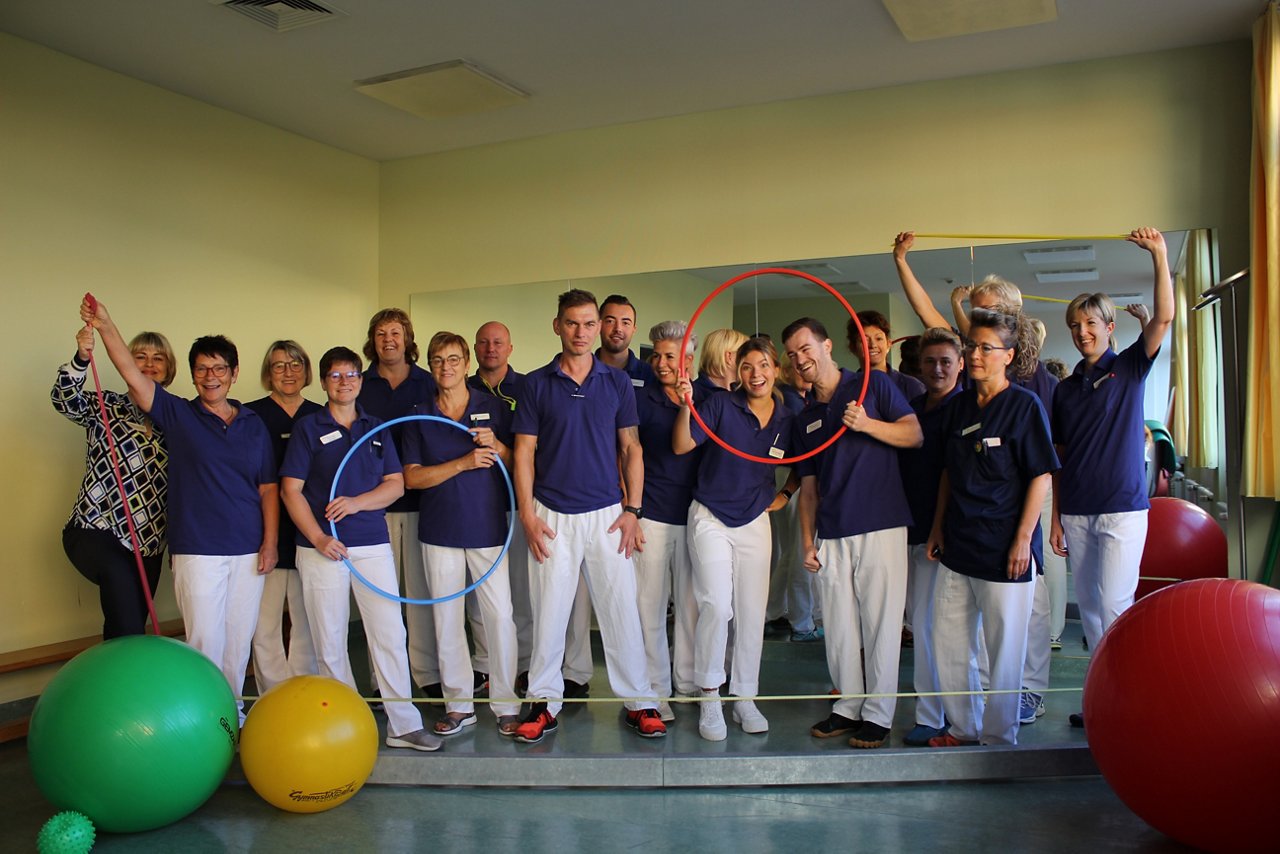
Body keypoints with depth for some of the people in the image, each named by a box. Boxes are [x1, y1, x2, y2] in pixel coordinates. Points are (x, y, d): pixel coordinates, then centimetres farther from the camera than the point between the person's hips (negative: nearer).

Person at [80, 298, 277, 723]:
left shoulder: (254, 424, 8)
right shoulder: (178, 415, 2)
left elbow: (268, 487, 8)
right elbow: (133, 375, -10)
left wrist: (270, 542, 1)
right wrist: (105, 327, -22)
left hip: (249, 550, 3)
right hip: (197, 549, -3)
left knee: (240, 638, 11)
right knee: (205, 640, -2)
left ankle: (233, 711, 26)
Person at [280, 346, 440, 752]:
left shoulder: (377, 428, 13)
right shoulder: (308, 427, 4)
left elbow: (396, 484, 7)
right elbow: (291, 490, -2)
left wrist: (357, 502, -11)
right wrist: (319, 538, -12)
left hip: (373, 544, 2)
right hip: (323, 548, -2)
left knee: (390, 634, 1)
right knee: (330, 641, 4)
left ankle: (403, 725, 8)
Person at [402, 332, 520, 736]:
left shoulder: (494, 407, 3)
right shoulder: (419, 415, 6)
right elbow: (411, 476, -2)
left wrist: (496, 446, -15)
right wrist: (463, 463, -13)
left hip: (488, 526, -2)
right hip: (439, 530, 2)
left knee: (500, 614, -5)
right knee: (447, 617, 7)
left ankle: (506, 704, 8)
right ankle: (459, 703, 20)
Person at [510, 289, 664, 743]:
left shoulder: (617, 382, 6)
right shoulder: (536, 384, 3)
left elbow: (631, 449, 7)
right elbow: (524, 452, 3)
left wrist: (633, 509, -1)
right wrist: (527, 514, -5)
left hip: (608, 513, 1)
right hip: (552, 516, 0)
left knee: (621, 608, 3)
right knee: (549, 611, 6)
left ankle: (639, 701, 15)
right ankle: (544, 703, 18)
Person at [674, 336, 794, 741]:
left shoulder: (787, 420, 2)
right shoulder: (721, 405, -8)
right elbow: (682, 446, -17)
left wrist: (785, 493, 4)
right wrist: (686, 405, -30)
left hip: (755, 521, 4)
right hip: (710, 518, -4)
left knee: (752, 611, 7)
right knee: (717, 605, -15)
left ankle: (745, 697, 21)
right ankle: (710, 697, 2)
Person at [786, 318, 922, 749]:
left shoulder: (873, 383, 3)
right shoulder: (805, 417, 16)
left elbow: (914, 434, -3)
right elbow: (808, 485, 15)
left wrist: (867, 423, -18)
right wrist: (807, 541, 9)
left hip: (881, 524, -5)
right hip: (831, 533, 5)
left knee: (880, 621, -1)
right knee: (839, 625, 8)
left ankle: (878, 714, 10)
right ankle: (848, 707, 21)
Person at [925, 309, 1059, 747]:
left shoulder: (1025, 406, -7)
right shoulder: (959, 405, 9)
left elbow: (1040, 476, -9)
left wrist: (1023, 538, -13)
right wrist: (937, 526, 13)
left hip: (1003, 546, -6)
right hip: (957, 544, 6)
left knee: (1004, 647, 4)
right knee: (948, 641, 12)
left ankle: (998, 736, 21)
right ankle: (964, 727, 29)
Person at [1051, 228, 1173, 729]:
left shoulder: (1129, 368, 2)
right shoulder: (1065, 388, 11)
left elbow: (1163, 317, -14)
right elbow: (1059, 460, 11)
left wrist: (1159, 254, -21)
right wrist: (1056, 519, 8)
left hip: (1123, 508, -4)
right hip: (1076, 512, 4)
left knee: (1114, 604, -8)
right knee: (1089, 606, 8)